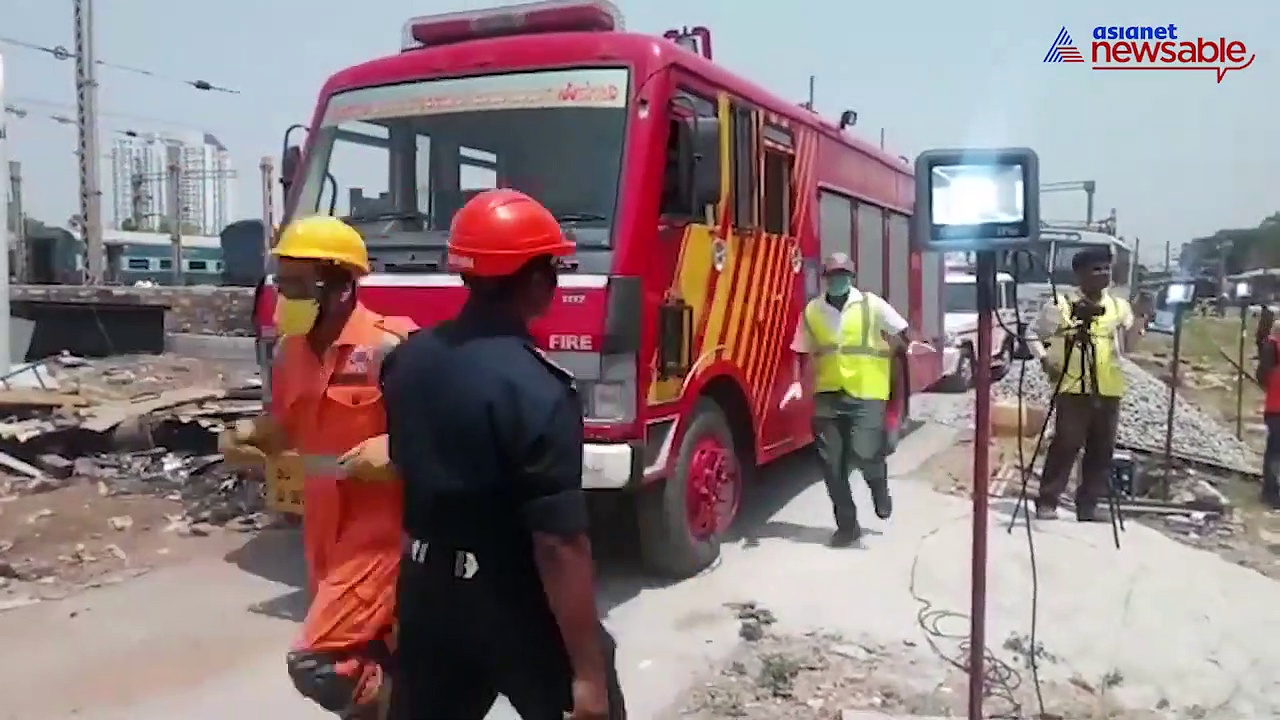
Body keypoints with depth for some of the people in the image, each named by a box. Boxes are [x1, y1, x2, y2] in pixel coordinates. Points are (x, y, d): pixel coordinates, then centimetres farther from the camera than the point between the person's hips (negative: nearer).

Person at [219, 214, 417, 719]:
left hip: (380, 527, -8)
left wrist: (393, 448, -27)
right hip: (324, 531, 8)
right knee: (372, 659, 18)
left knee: (315, 664, -13)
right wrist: (249, 436, 1)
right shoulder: (289, 352, 6)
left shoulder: (392, 346, -18)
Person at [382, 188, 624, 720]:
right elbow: (560, 544, -26)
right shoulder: (535, 391, -25)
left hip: (427, 597, 7)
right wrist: (588, 671, -20)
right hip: (522, 612, -7)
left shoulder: (409, 360, -2)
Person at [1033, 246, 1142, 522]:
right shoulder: (1060, 305, -1)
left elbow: (1130, 343, 7)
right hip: (1073, 388, -5)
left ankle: (1088, 504, 16)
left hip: (1109, 390, 5)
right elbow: (1036, 335, 5)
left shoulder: (1119, 306, 13)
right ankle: (1047, 501, 0)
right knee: (1065, 444, -7)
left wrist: (1139, 317, -7)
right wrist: (1045, 359, -9)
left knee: (1102, 450, 7)